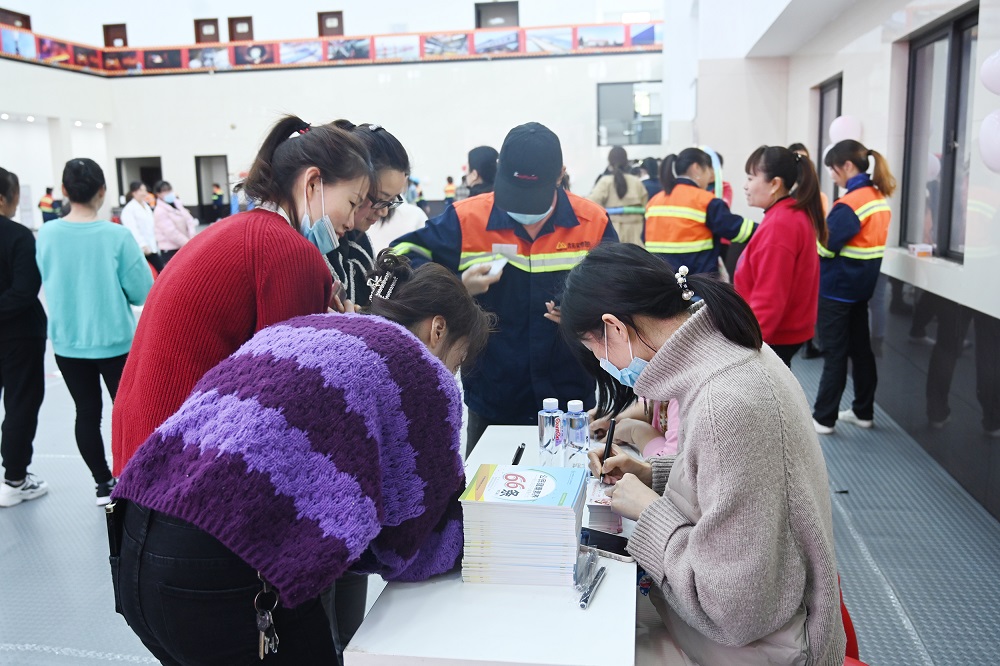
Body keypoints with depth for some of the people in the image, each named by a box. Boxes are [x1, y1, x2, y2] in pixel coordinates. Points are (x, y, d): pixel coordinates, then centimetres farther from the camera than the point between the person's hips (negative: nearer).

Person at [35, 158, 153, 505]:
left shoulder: (47, 234, -7)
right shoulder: (117, 235, -17)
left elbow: (48, 282, 7)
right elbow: (143, 292, -13)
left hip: (67, 343, 3)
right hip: (115, 341, -3)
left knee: (87, 413, 14)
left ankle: (104, 485, 25)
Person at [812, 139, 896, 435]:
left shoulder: (850, 203, -20)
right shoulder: (879, 197, 9)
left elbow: (824, 245, -22)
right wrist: (829, 219, 4)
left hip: (837, 288, -9)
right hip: (861, 285, 9)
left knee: (835, 354, -3)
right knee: (860, 348, 15)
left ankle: (824, 418, 5)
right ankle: (864, 411, 24)